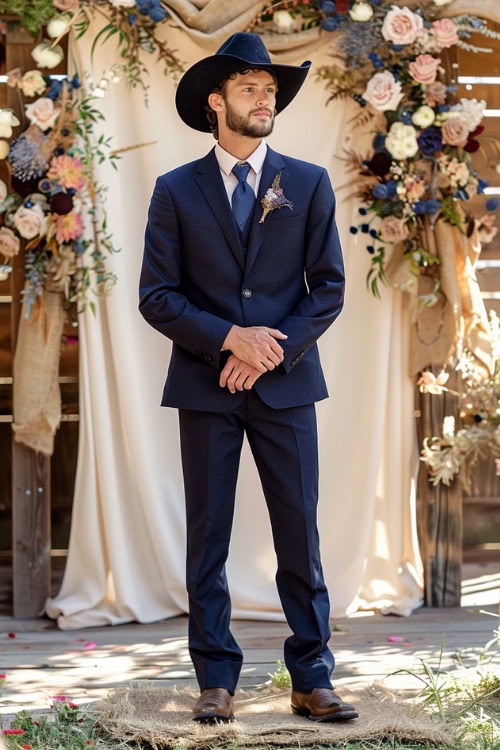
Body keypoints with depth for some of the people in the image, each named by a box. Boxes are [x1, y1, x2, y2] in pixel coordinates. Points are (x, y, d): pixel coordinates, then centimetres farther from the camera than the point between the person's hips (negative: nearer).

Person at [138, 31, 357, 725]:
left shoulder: (310, 185, 7)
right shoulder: (176, 192, 4)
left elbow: (329, 289, 3)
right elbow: (156, 297, -1)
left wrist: (272, 353, -10)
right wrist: (231, 338, -14)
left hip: (286, 382, 0)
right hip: (205, 384, 0)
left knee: (301, 536, 0)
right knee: (207, 539, 2)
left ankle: (312, 681, 5)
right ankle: (217, 683, 9)